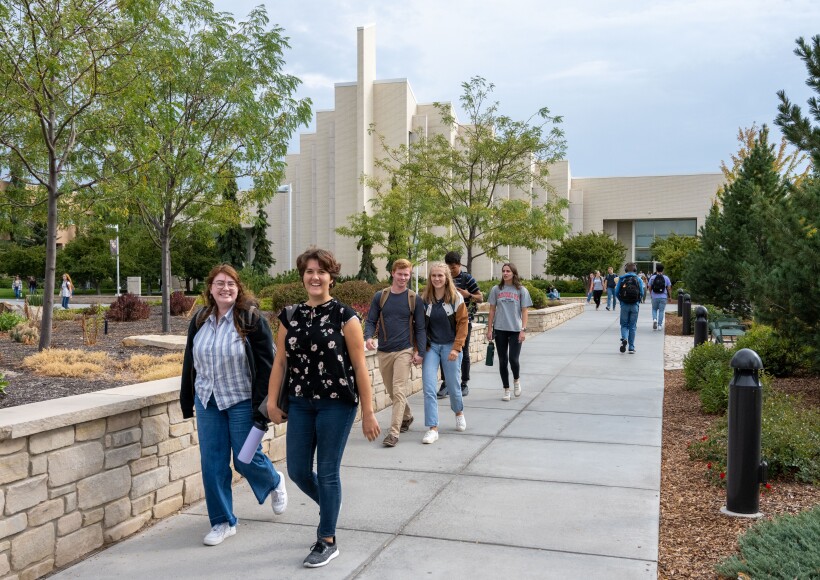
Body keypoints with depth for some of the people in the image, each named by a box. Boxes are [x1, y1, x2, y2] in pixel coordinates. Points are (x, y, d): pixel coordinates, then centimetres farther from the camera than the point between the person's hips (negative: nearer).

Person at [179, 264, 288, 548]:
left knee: (246, 459, 3)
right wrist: (187, 401, 13)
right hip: (208, 402, 5)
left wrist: (261, 405, -16)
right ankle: (222, 522, 20)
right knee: (212, 465, 5)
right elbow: (189, 363, 14)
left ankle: (275, 482, 37)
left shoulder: (251, 319, -11)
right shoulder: (199, 320, 5)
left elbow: (266, 365, -12)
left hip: (242, 401, -4)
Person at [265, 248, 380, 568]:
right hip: (300, 404, 5)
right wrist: (272, 401, 0)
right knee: (297, 471, 9)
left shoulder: (344, 316, -7)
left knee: (327, 472, 3)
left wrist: (368, 413, -8)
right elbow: (280, 362, 8)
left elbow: (359, 367, -8)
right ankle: (329, 508, 40)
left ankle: (328, 541, 21)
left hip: (337, 404, -5)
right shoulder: (290, 317, 7)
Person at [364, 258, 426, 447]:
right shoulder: (380, 296, 3)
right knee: (392, 392, 15)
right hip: (384, 352, 3)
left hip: (404, 351, -3)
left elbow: (420, 327, 2)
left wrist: (420, 352, -7)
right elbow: (371, 320, 5)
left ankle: (394, 432, -10)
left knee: (399, 391, -11)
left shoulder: (414, 299, -1)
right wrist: (369, 337, -15)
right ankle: (407, 417, 40)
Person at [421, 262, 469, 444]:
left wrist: (456, 348, -14)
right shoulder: (425, 299, 1)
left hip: (450, 347, -1)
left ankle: (459, 413, 41)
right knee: (428, 387, -8)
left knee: (453, 385, 10)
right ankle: (433, 429, -3)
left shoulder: (456, 298, -5)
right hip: (431, 347, 2)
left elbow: (463, 324, -6)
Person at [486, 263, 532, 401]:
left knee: (513, 359, -9)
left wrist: (523, 330, -8)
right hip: (500, 330, 2)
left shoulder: (521, 291, 3)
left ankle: (516, 380, 22)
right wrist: (489, 329, 3)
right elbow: (492, 310, 8)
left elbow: (524, 312, 1)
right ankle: (506, 390, 17)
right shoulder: (496, 290, 6)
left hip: (515, 330, -2)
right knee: (502, 361, 4)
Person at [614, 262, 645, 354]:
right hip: (634, 305, 0)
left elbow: (616, 292, -1)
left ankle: (624, 338, -20)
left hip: (624, 305, 0)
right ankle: (631, 348, 9)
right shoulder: (638, 279, 1)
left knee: (624, 325, 10)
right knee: (632, 326, 8)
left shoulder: (621, 279, 1)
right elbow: (642, 293, -2)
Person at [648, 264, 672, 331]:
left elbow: (649, 288, 3)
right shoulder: (666, 278, -2)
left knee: (654, 309, 17)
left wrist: (651, 294, 21)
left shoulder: (652, 277, -1)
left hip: (655, 297, 1)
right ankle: (659, 325, 6)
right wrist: (670, 296, 10)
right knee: (661, 311, 6)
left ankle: (654, 319, -8)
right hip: (663, 297, -1)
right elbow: (669, 288, -2)